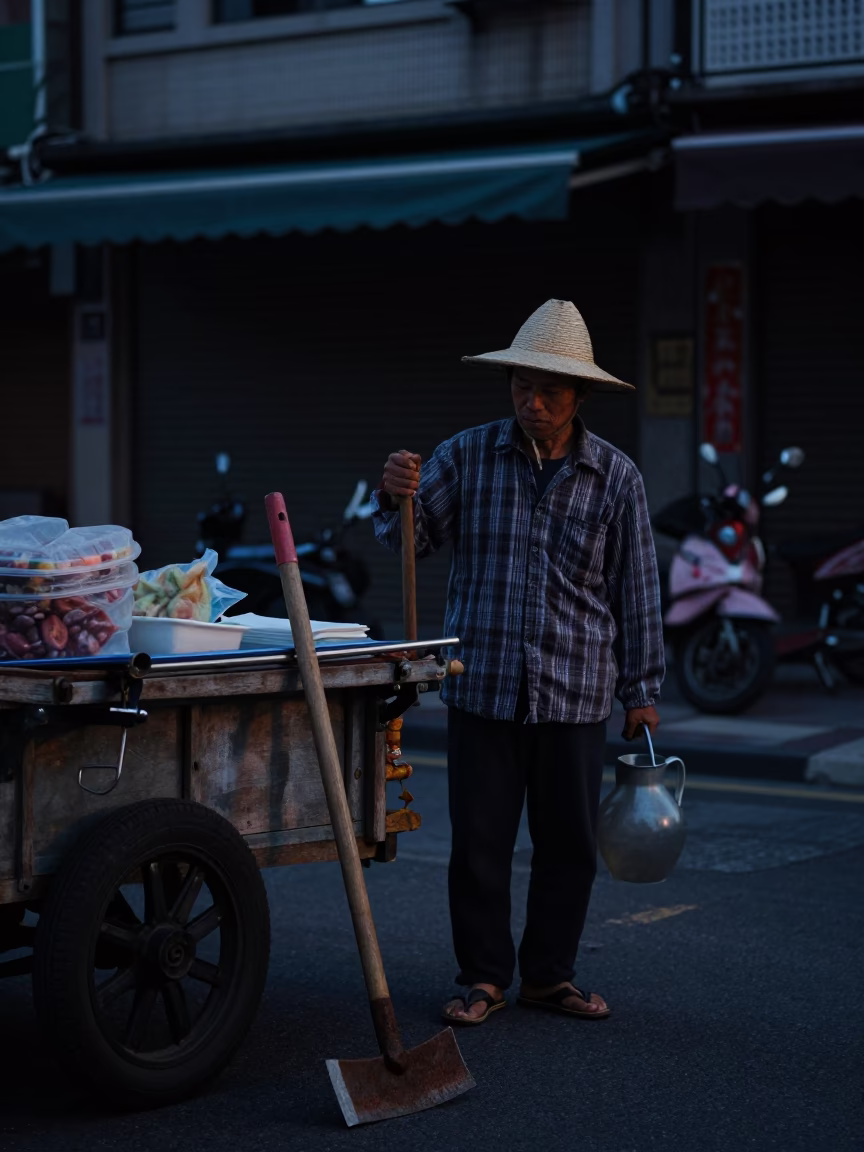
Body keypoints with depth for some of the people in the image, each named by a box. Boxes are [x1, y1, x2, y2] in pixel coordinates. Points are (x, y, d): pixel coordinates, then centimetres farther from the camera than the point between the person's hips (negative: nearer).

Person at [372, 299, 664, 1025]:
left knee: (569, 843, 7)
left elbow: (636, 590, 5)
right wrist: (396, 498, -21)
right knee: (480, 841, 2)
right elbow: (412, 540, 2)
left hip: (575, 694, 1)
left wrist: (642, 690, 5)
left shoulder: (616, 477, 2)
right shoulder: (469, 456, 2)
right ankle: (484, 977, 16)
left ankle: (550, 976, 22)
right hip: (483, 686, 0)